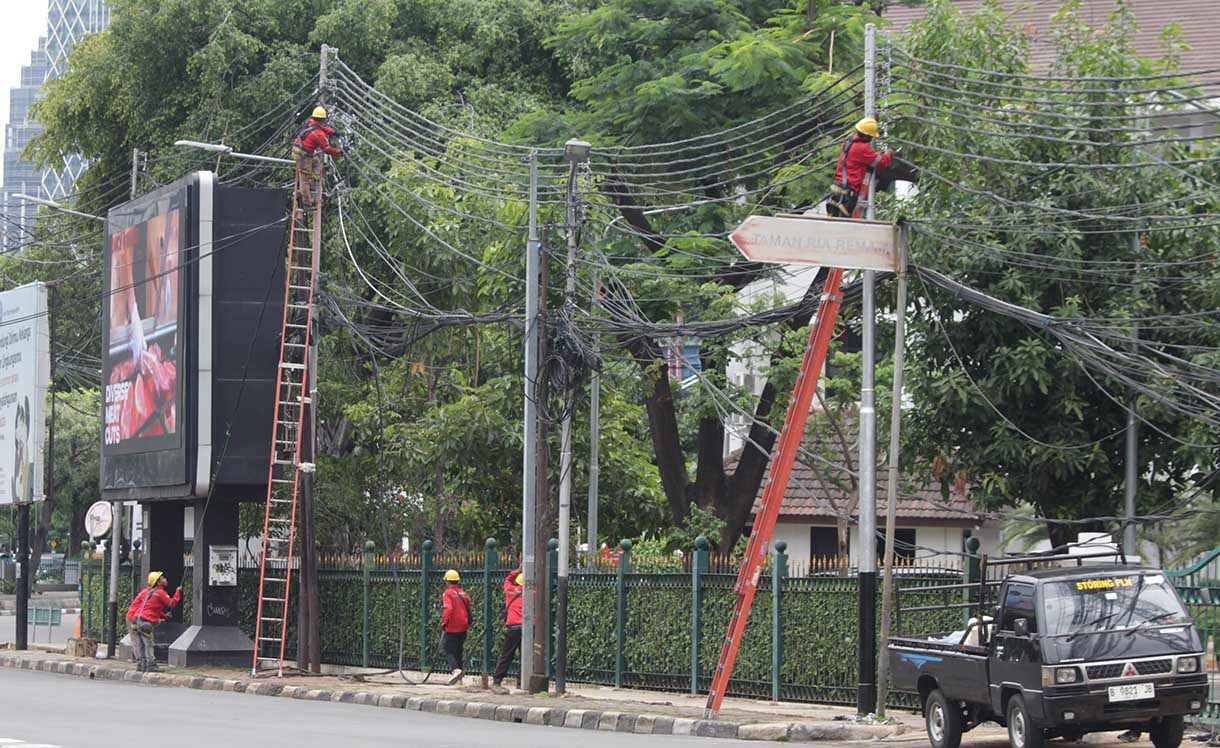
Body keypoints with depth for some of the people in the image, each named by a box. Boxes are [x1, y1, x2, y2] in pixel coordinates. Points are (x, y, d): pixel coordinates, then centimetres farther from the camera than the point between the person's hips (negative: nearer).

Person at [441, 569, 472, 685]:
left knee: (448, 650, -3)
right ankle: (459, 678, 22)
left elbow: (448, 609, -23)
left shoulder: (448, 593, -10)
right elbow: (468, 610, 16)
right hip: (463, 628, 7)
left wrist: (443, 623, -13)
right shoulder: (464, 594, 9)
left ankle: (455, 669, -27)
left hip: (452, 628, -7)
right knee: (458, 651, 17)